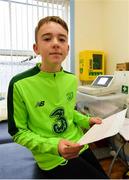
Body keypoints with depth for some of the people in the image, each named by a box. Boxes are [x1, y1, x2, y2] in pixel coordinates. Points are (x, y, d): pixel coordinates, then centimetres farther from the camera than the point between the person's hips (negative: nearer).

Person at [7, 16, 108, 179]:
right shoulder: (20, 84, -21)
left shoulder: (72, 79, -4)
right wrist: (53, 145, -25)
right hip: (53, 158, -5)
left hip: (80, 146, 5)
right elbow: (18, 132, -12)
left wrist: (86, 120, -4)